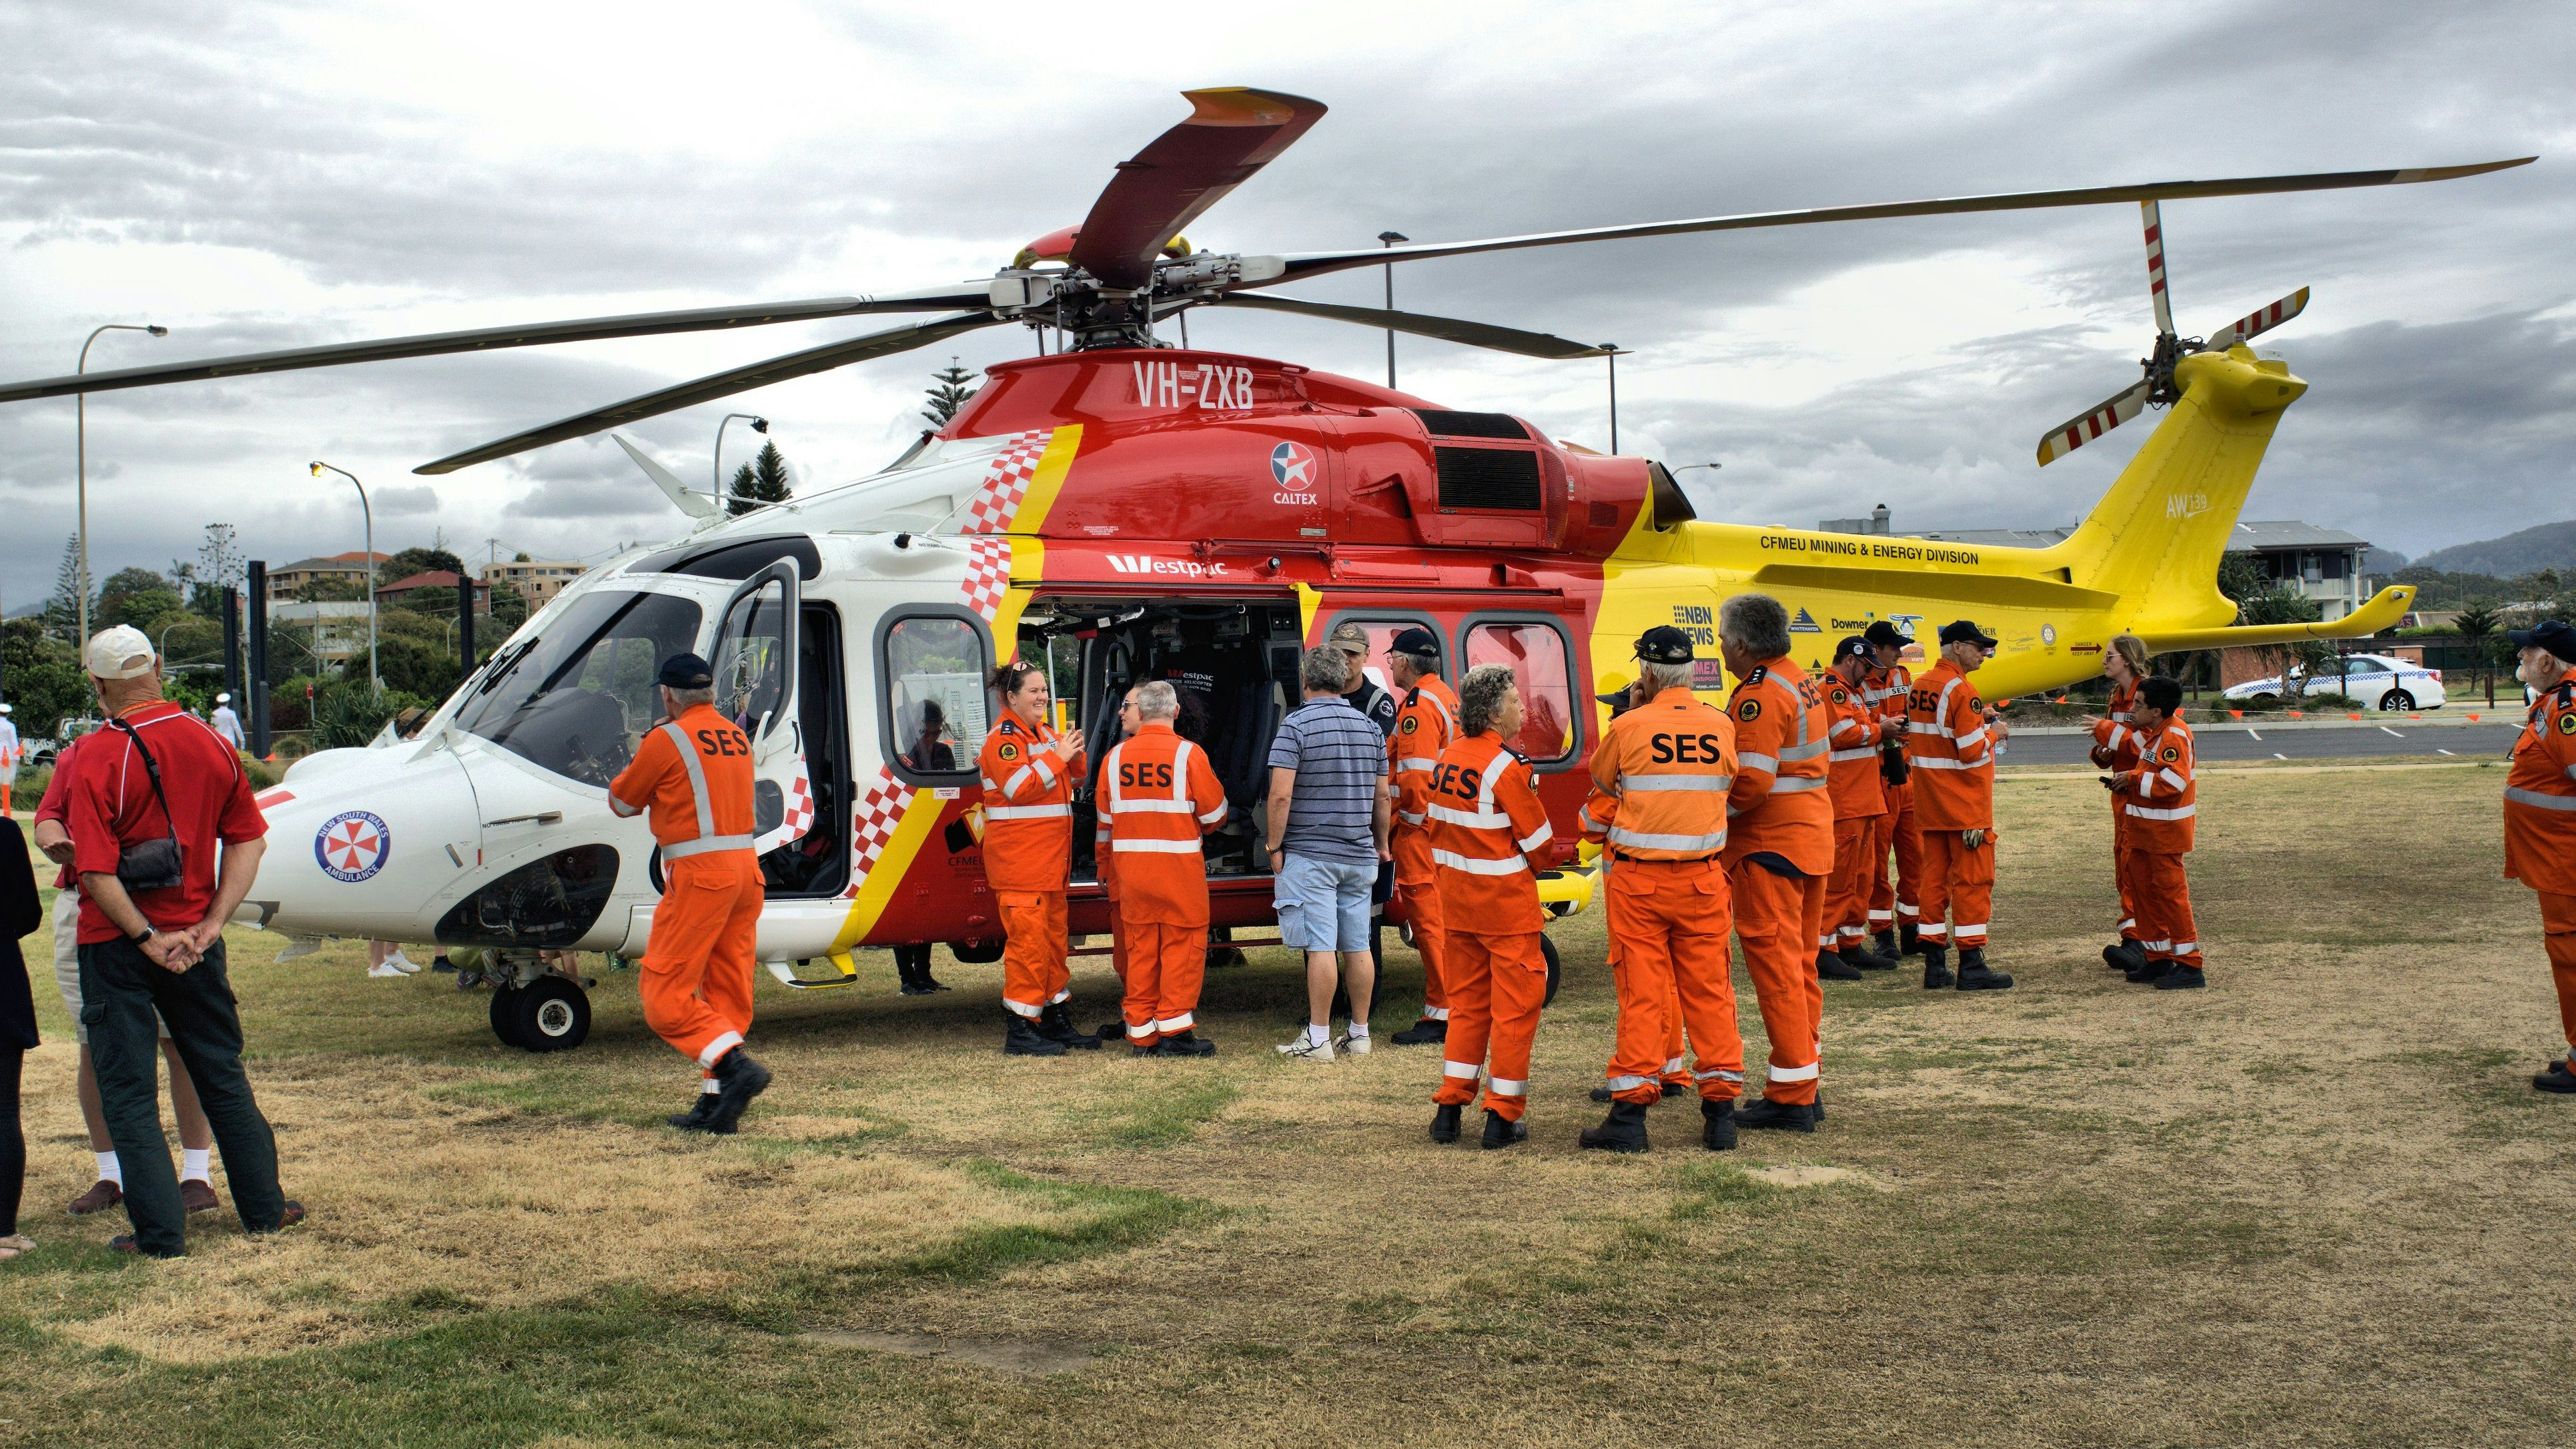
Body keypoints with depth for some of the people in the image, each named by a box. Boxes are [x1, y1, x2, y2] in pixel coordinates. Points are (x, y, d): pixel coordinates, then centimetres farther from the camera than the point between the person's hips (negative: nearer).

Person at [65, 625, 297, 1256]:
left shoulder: (97, 759, -15)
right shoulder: (211, 745, -1)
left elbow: (97, 872, -21)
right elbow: (248, 840, 1)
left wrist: (147, 938, -13)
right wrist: (210, 924, -1)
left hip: (118, 944, -4)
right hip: (192, 936, 4)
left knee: (128, 1091, 6)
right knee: (223, 1075, 17)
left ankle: (161, 1231, 6)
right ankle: (264, 1208, 24)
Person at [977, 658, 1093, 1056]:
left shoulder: (1045, 733, 17)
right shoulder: (1002, 738, -10)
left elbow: (1073, 781, 19)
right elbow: (1020, 787, -22)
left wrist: (1075, 756, -1)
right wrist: (1058, 757, -19)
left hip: (1051, 855, 9)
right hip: (1018, 856, -9)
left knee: (1054, 934, 14)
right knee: (1027, 938, -10)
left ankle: (1057, 1020, 23)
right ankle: (1020, 1030, -6)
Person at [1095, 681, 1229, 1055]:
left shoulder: (1115, 757, 4)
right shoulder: (1188, 754, -8)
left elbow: (1105, 822, 12)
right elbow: (1215, 814, -3)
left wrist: (1106, 868, 24)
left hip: (1130, 866, 4)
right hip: (1180, 864, -4)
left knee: (1139, 948, 9)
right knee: (1182, 944, 3)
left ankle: (1141, 1034, 12)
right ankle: (1175, 1029, 0)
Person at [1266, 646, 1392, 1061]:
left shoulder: (1296, 725, -9)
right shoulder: (1370, 728, 9)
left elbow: (1281, 794, -16)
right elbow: (1381, 797, 13)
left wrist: (1274, 846, -7)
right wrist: (1381, 844, 24)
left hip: (1310, 855, -6)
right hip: (1359, 856, 6)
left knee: (1320, 947, -5)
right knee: (1358, 946, 9)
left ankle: (1318, 1039, -2)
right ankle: (1359, 1034, 16)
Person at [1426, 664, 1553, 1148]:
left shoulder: (1447, 760, 5)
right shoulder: (1505, 768, -18)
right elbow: (1538, 842, -12)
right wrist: (1525, 873, 8)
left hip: (1459, 900, 7)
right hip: (1506, 903, -7)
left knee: (1467, 1001, 16)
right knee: (1515, 1005, 2)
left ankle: (1449, 1107, 18)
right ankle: (1503, 1116, 6)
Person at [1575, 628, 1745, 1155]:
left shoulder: (1628, 727, -9)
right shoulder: (1721, 726, 0)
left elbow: (1601, 783, 9)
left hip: (1638, 881, -2)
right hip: (1703, 879, 2)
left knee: (1641, 992, 2)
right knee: (1709, 991, 8)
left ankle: (1630, 1111, 3)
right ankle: (1720, 1109, 12)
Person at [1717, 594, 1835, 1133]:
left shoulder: (1759, 694, -17)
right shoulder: (1801, 681, 13)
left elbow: (1751, 781, -24)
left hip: (1769, 844, -10)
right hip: (1813, 837, 10)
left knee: (1774, 963, -4)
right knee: (1799, 962, 15)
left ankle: (1790, 1096, -1)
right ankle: (1804, 1085, 23)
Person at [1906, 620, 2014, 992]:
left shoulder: (1919, 686, 10)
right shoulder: (1961, 690, -16)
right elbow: (1972, 752, -20)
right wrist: (1994, 733, -1)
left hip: (1929, 803, 8)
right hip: (1965, 804, -8)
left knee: (1935, 875, 10)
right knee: (1973, 878, -3)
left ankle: (1934, 964, 11)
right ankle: (1971, 966, -2)